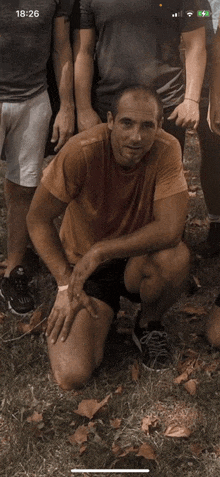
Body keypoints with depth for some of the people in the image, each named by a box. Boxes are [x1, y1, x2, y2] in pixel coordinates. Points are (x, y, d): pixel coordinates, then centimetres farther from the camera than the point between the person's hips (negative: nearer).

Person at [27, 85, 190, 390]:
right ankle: (103, 314, 17)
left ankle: (149, 324, 0)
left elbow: (170, 228, -27)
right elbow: (38, 219, -15)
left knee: (175, 257, -35)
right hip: (84, 267, -1)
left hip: (136, 261, 1)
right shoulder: (81, 152, -24)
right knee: (72, 376, -17)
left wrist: (100, 251, -29)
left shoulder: (166, 150, -19)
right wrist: (66, 285, -18)